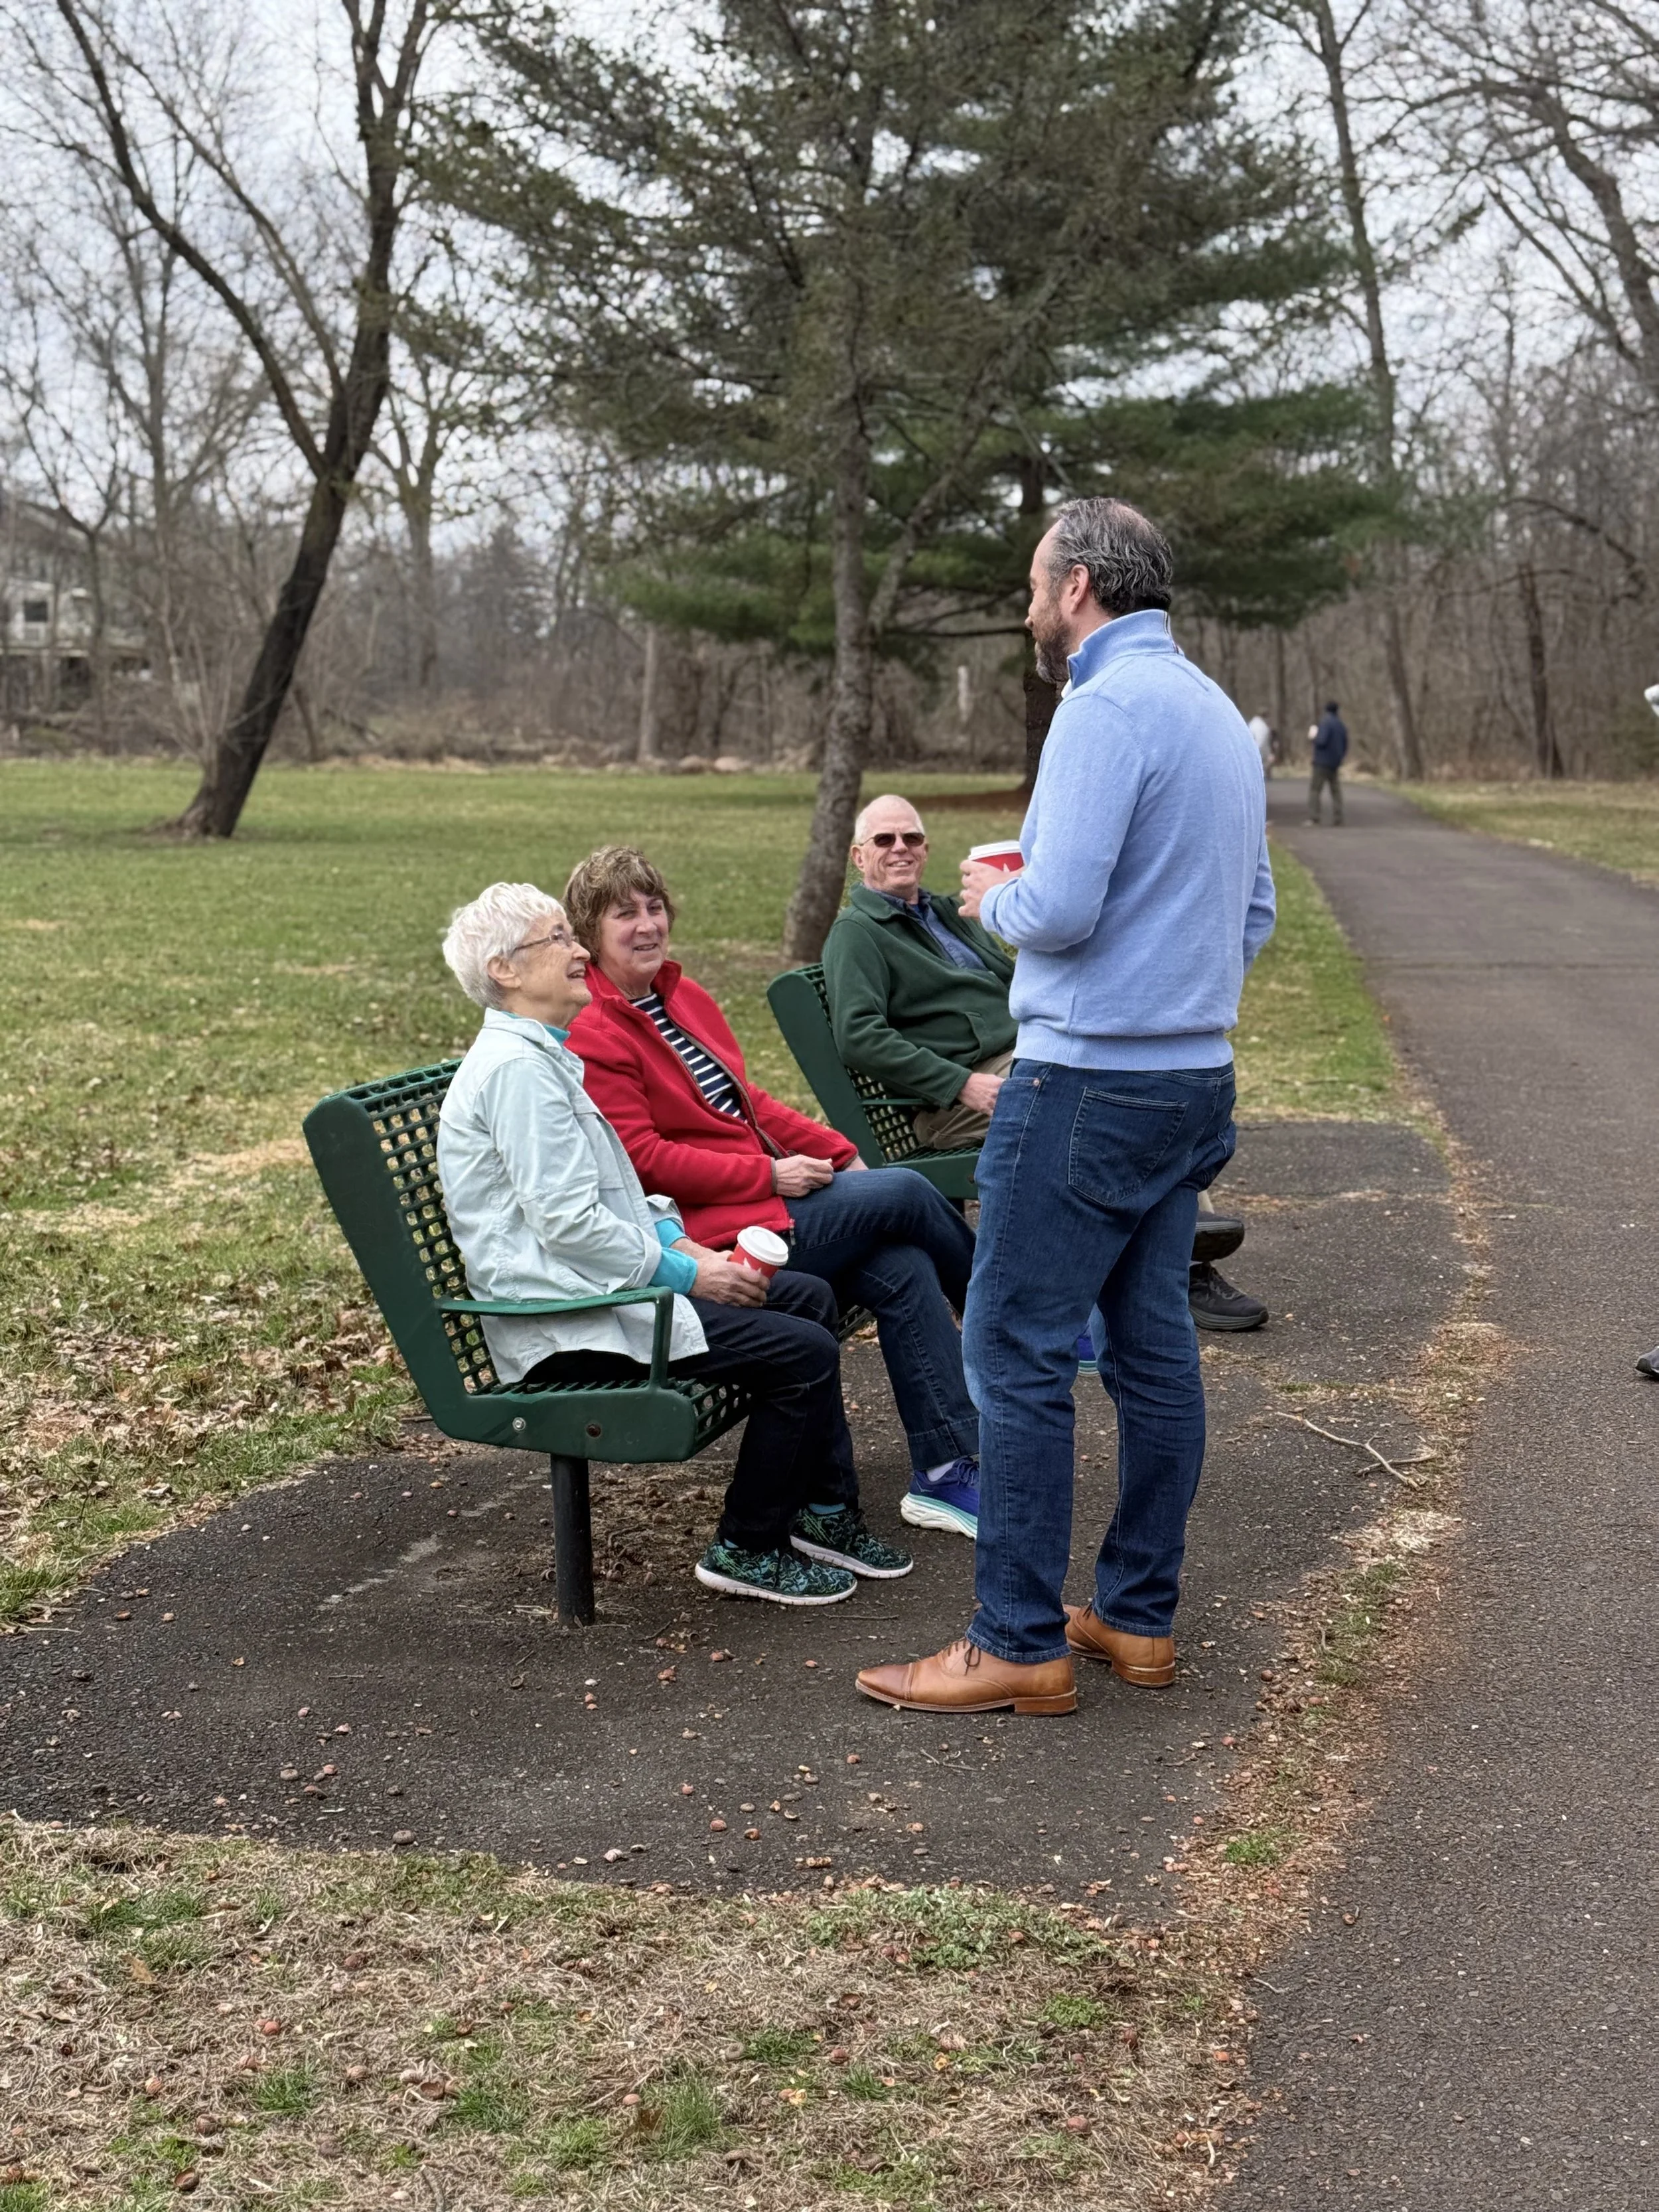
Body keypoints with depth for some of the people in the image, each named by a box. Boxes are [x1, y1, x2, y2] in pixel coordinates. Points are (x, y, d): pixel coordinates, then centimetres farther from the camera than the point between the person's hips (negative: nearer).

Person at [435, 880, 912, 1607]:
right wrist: (682, 1270, -15)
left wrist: (678, 1241, 7)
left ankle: (826, 1512, 20)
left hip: (601, 1282, 11)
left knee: (809, 1298, 13)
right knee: (803, 1351, -15)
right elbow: (569, 1222, -23)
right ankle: (746, 1550, 0)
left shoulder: (543, 1055, 17)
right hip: (565, 1324, -11)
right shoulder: (516, 1068, -18)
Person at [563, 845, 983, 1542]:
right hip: (719, 1232, -8)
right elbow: (643, 1159, -17)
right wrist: (770, 1175, -17)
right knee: (903, 1192, -12)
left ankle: (945, 1472, -8)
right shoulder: (593, 1036, -13)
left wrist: (837, 1151, 10)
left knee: (903, 1269, -14)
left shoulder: (684, 996, 15)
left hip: (770, 1190, 8)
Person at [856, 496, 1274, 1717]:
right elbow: (1256, 916, 20)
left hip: (1092, 1083, -10)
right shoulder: (1221, 712, 15)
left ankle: (1021, 1642, 2)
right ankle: (1140, 1616, 21)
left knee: (1016, 1350, -3)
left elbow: (1060, 910, -22)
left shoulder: (1108, 708, -15)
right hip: (1196, 1077, 10)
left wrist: (994, 897, -2)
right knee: (1153, 1345, 13)